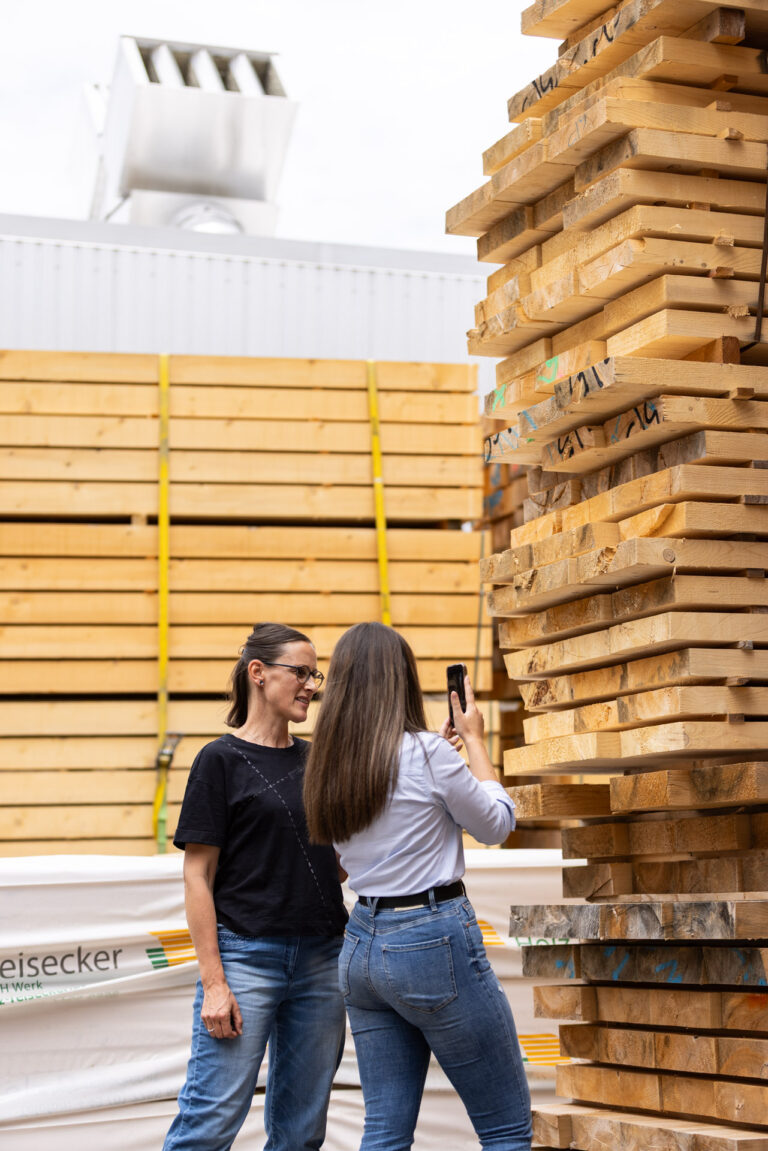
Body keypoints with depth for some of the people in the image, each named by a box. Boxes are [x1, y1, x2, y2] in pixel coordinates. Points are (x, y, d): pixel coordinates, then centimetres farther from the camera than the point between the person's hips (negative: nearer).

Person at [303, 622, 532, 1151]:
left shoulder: (331, 766, 5)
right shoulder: (426, 753, -14)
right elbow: (497, 824, 0)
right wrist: (475, 740, 10)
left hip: (362, 947, 7)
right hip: (433, 942, -7)